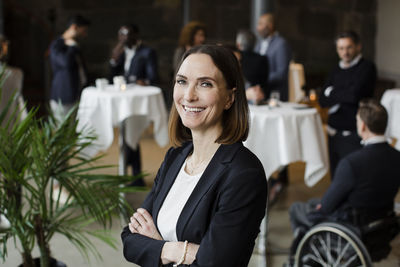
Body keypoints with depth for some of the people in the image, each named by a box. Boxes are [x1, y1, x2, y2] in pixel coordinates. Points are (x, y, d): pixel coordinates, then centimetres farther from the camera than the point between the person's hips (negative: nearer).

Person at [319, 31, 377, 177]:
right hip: (334, 133, 6)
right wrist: (344, 95, -10)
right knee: (336, 177, 9)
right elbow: (323, 100, 7)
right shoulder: (336, 71, 14)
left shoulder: (367, 67, -5)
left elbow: (355, 94, -18)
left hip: (353, 134, -6)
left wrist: (332, 92, -1)